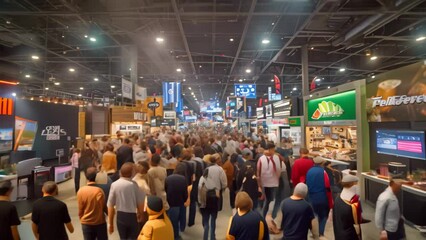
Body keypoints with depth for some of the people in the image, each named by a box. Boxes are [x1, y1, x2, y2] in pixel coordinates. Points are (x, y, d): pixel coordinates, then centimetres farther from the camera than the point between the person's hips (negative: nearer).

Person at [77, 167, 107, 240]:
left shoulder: (80, 191, -9)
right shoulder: (99, 191, -20)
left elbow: (80, 209, -1)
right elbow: (104, 207, -11)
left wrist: (82, 219, 15)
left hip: (86, 223, 3)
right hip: (99, 223, -3)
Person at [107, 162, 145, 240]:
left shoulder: (114, 185, -10)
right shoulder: (134, 185, -15)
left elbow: (110, 205, -6)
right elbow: (140, 203, -8)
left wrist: (111, 223, 6)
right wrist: (140, 215, 13)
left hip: (120, 216, 3)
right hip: (132, 216, -2)